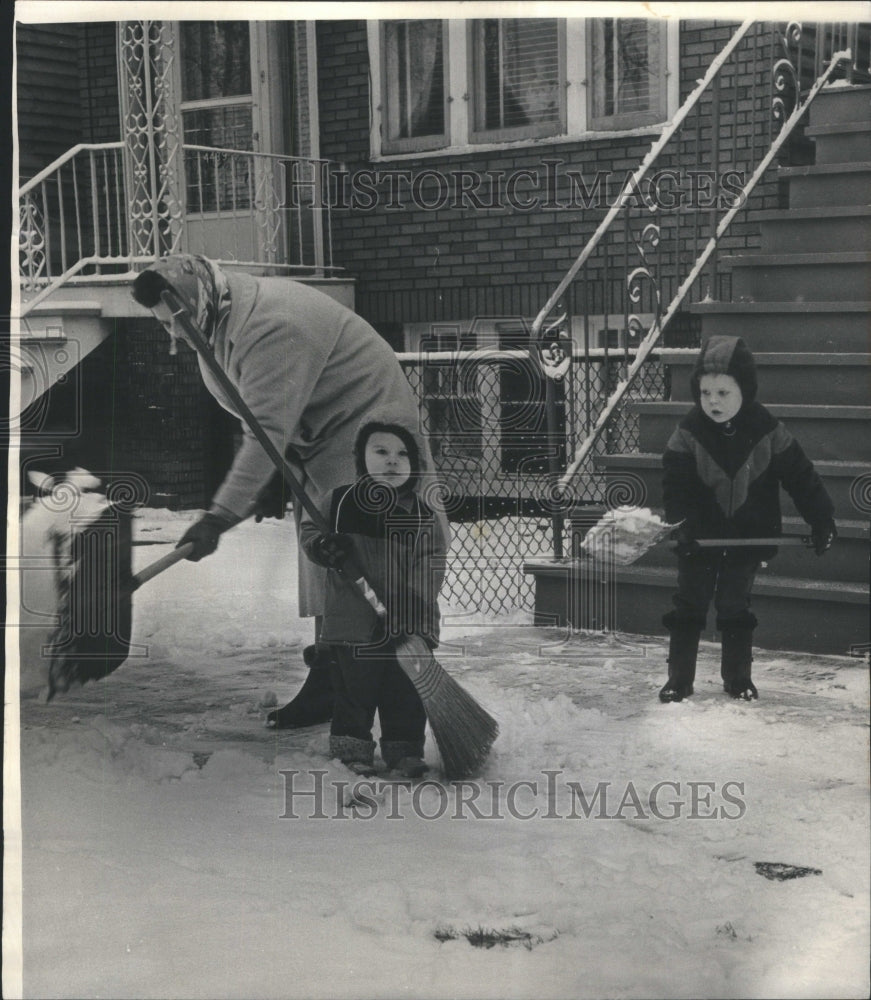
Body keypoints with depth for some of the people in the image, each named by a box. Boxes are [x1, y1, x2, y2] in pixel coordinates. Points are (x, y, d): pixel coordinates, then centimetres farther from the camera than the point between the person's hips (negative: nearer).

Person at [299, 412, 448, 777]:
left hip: (407, 626, 1)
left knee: (406, 693, 6)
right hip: (354, 623, 0)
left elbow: (429, 568, -4)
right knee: (354, 689, 7)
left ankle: (404, 747, 21)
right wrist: (321, 546, -10)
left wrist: (412, 607, -16)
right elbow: (309, 528, 13)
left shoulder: (423, 515, -1)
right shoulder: (341, 503, 0)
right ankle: (351, 745, 23)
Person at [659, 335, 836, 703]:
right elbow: (675, 482, -14)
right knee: (688, 605, 4)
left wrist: (821, 519, -6)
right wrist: (680, 522, -28)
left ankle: (738, 676, 20)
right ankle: (679, 677, 12)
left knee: (735, 608, 6)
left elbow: (801, 476, -6)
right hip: (700, 537, 1)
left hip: (749, 536, 0)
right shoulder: (688, 433, -11)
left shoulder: (767, 431, -11)